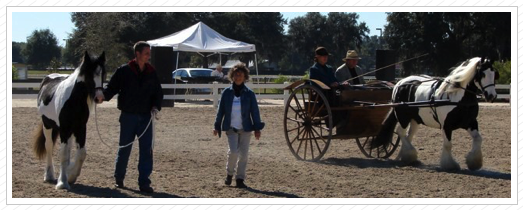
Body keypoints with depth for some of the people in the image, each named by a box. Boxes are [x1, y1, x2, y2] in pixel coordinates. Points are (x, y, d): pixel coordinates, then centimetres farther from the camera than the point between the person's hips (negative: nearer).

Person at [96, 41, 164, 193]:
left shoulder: (151, 73, 5)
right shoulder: (124, 71, -5)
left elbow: (158, 92, 10)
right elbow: (112, 87, -4)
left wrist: (156, 107, -8)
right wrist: (104, 95, -25)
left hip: (145, 117, 2)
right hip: (128, 116, -2)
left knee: (146, 150, -4)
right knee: (124, 148, 9)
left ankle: (144, 183, -1)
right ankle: (118, 178, 27)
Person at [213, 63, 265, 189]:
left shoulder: (249, 94, 1)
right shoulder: (227, 93, 1)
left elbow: (255, 111, 3)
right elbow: (221, 110, 7)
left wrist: (257, 128, -2)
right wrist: (217, 126, 5)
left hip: (245, 128, 1)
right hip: (231, 128, -1)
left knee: (244, 153, 1)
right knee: (233, 151, -14)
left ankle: (240, 179, 11)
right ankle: (229, 174, 10)